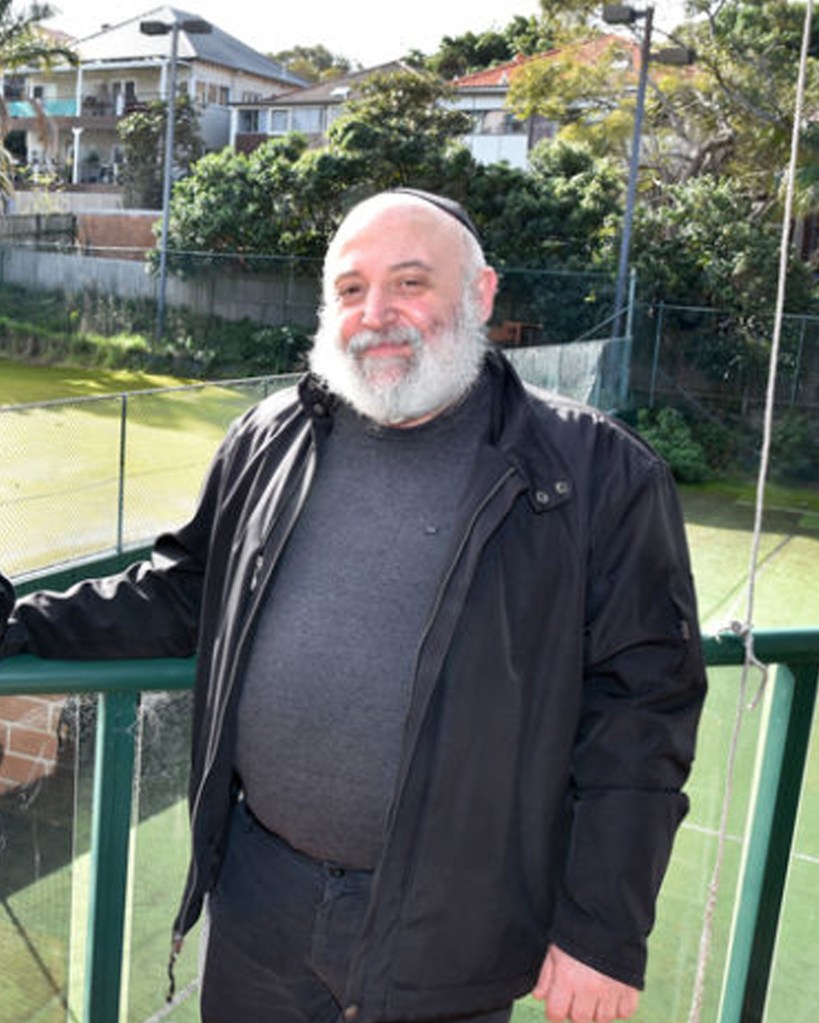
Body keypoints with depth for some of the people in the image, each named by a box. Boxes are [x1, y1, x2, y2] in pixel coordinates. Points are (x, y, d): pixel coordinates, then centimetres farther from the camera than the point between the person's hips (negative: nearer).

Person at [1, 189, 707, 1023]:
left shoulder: (595, 475, -11)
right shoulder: (271, 439, 2)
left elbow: (639, 703, -10)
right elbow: (181, 592, 15)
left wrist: (606, 931, -9)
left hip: (446, 936, -3)